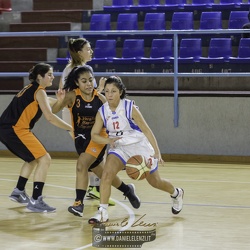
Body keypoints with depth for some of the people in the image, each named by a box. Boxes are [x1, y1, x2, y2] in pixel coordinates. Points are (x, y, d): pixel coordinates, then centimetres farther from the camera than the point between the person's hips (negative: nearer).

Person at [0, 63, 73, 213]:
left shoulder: (31, 89, 22)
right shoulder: (39, 91, -6)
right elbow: (50, 117, -15)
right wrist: (71, 128, -12)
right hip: (15, 130, -10)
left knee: (34, 158, 27)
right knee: (44, 159, -11)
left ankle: (19, 192, 33)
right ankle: (36, 201, -14)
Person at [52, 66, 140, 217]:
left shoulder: (100, 98, -11)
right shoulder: (72, 96, -14)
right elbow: (54, 111, -27)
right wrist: (60, 102, -47)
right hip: (80, 138, 2)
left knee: (82, 165, -25)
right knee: (102, 173, 16)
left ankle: (79, 203, -20)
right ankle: (127, 190, 41)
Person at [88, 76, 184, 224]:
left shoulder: (130, 108, -21)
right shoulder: (102, 112, -9)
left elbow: (146, 130, -18)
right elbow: (94, 135, -4)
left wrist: (157, 152, -25)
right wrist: (108, 140, -25)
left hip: (140, 147, -3)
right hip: (119, 148, 3)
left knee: (155, 181, 12)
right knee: (107, 174, -23)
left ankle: (176, 193, 44)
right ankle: (103, 212, -19)